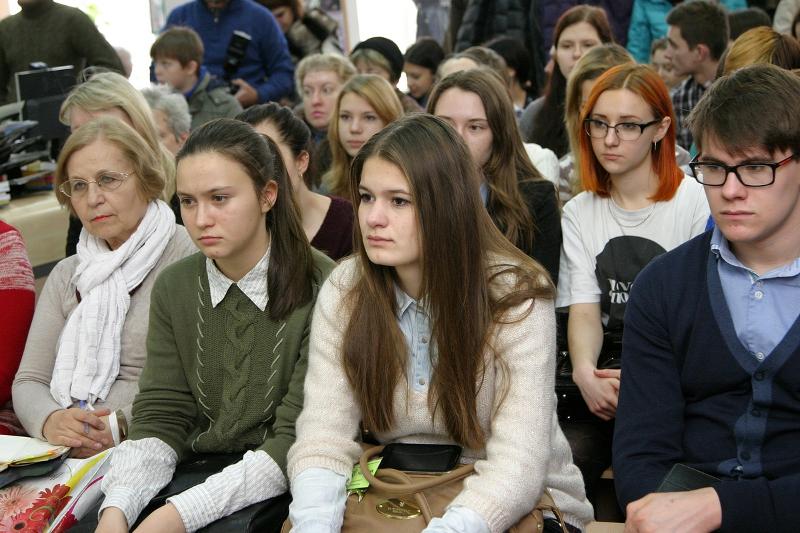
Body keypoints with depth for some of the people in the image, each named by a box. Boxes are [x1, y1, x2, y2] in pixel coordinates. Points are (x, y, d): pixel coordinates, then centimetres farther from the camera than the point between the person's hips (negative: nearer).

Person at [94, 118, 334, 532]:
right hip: (197, 473, 4)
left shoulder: (321, 288, -14)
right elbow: (159, 419, 1)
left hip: (283, 488, -3)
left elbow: (298, 439, -15)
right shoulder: (173, 289, 4)